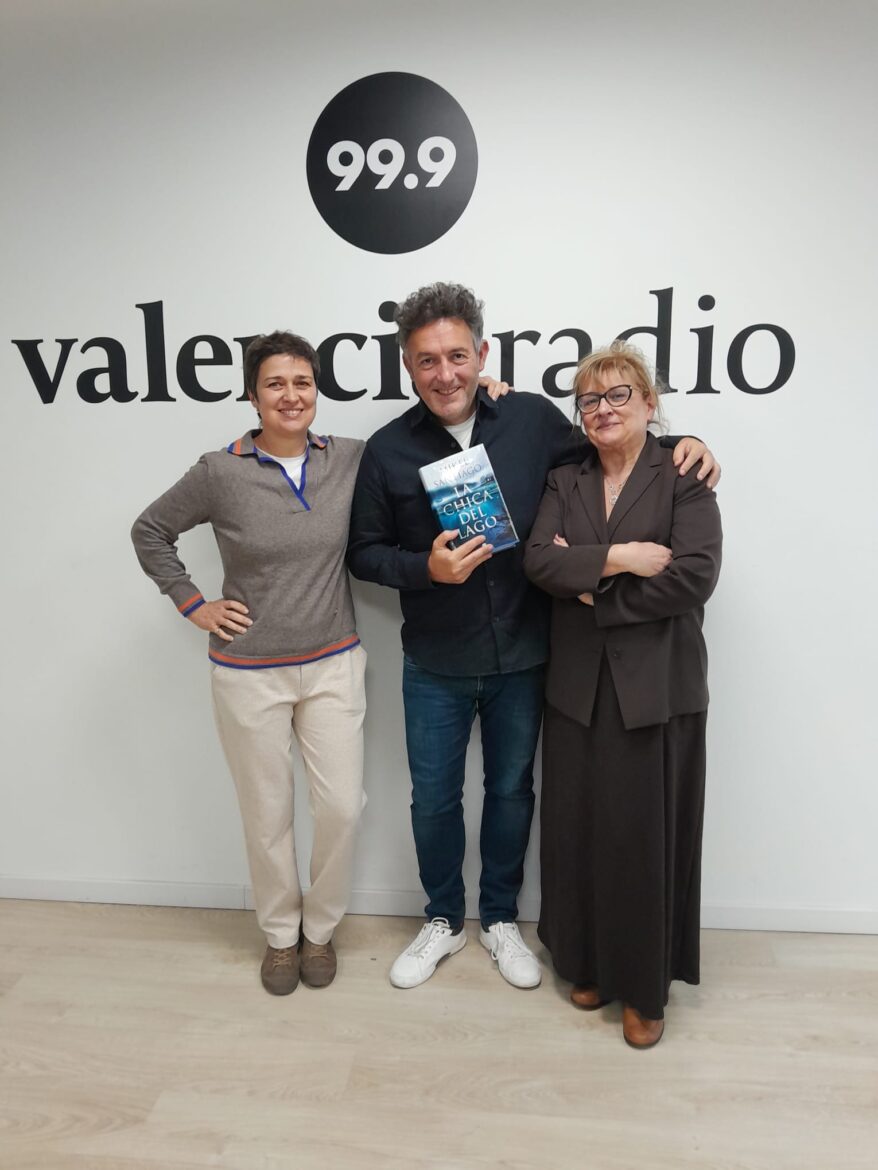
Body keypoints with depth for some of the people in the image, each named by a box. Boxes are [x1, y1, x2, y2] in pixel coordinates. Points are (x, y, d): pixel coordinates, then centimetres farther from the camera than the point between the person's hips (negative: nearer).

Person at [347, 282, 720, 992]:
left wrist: (677, 444, -4)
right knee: (434, 799, 13)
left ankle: (501, 918, 41)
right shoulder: (388, 450, -7)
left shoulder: (533, 419, -5)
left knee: (511, 790, 17)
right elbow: (364, 551, -1)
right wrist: (426, 567, -19)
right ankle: (444, 920, 39)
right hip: (435, 665, 0)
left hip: (521, 656, 1)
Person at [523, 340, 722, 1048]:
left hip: (657, 686, -3)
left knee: (646, 833, 5)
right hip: (578, 685, 4)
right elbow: (539, 562, -5)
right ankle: (590, 963, 32)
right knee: (579, 827, 10)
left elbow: (695, 576, -16)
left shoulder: (684, 479, -2)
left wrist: (591, 588, -11)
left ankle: (645, 987, 25)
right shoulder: (565, 484, 10)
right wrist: (619, 557, -18)